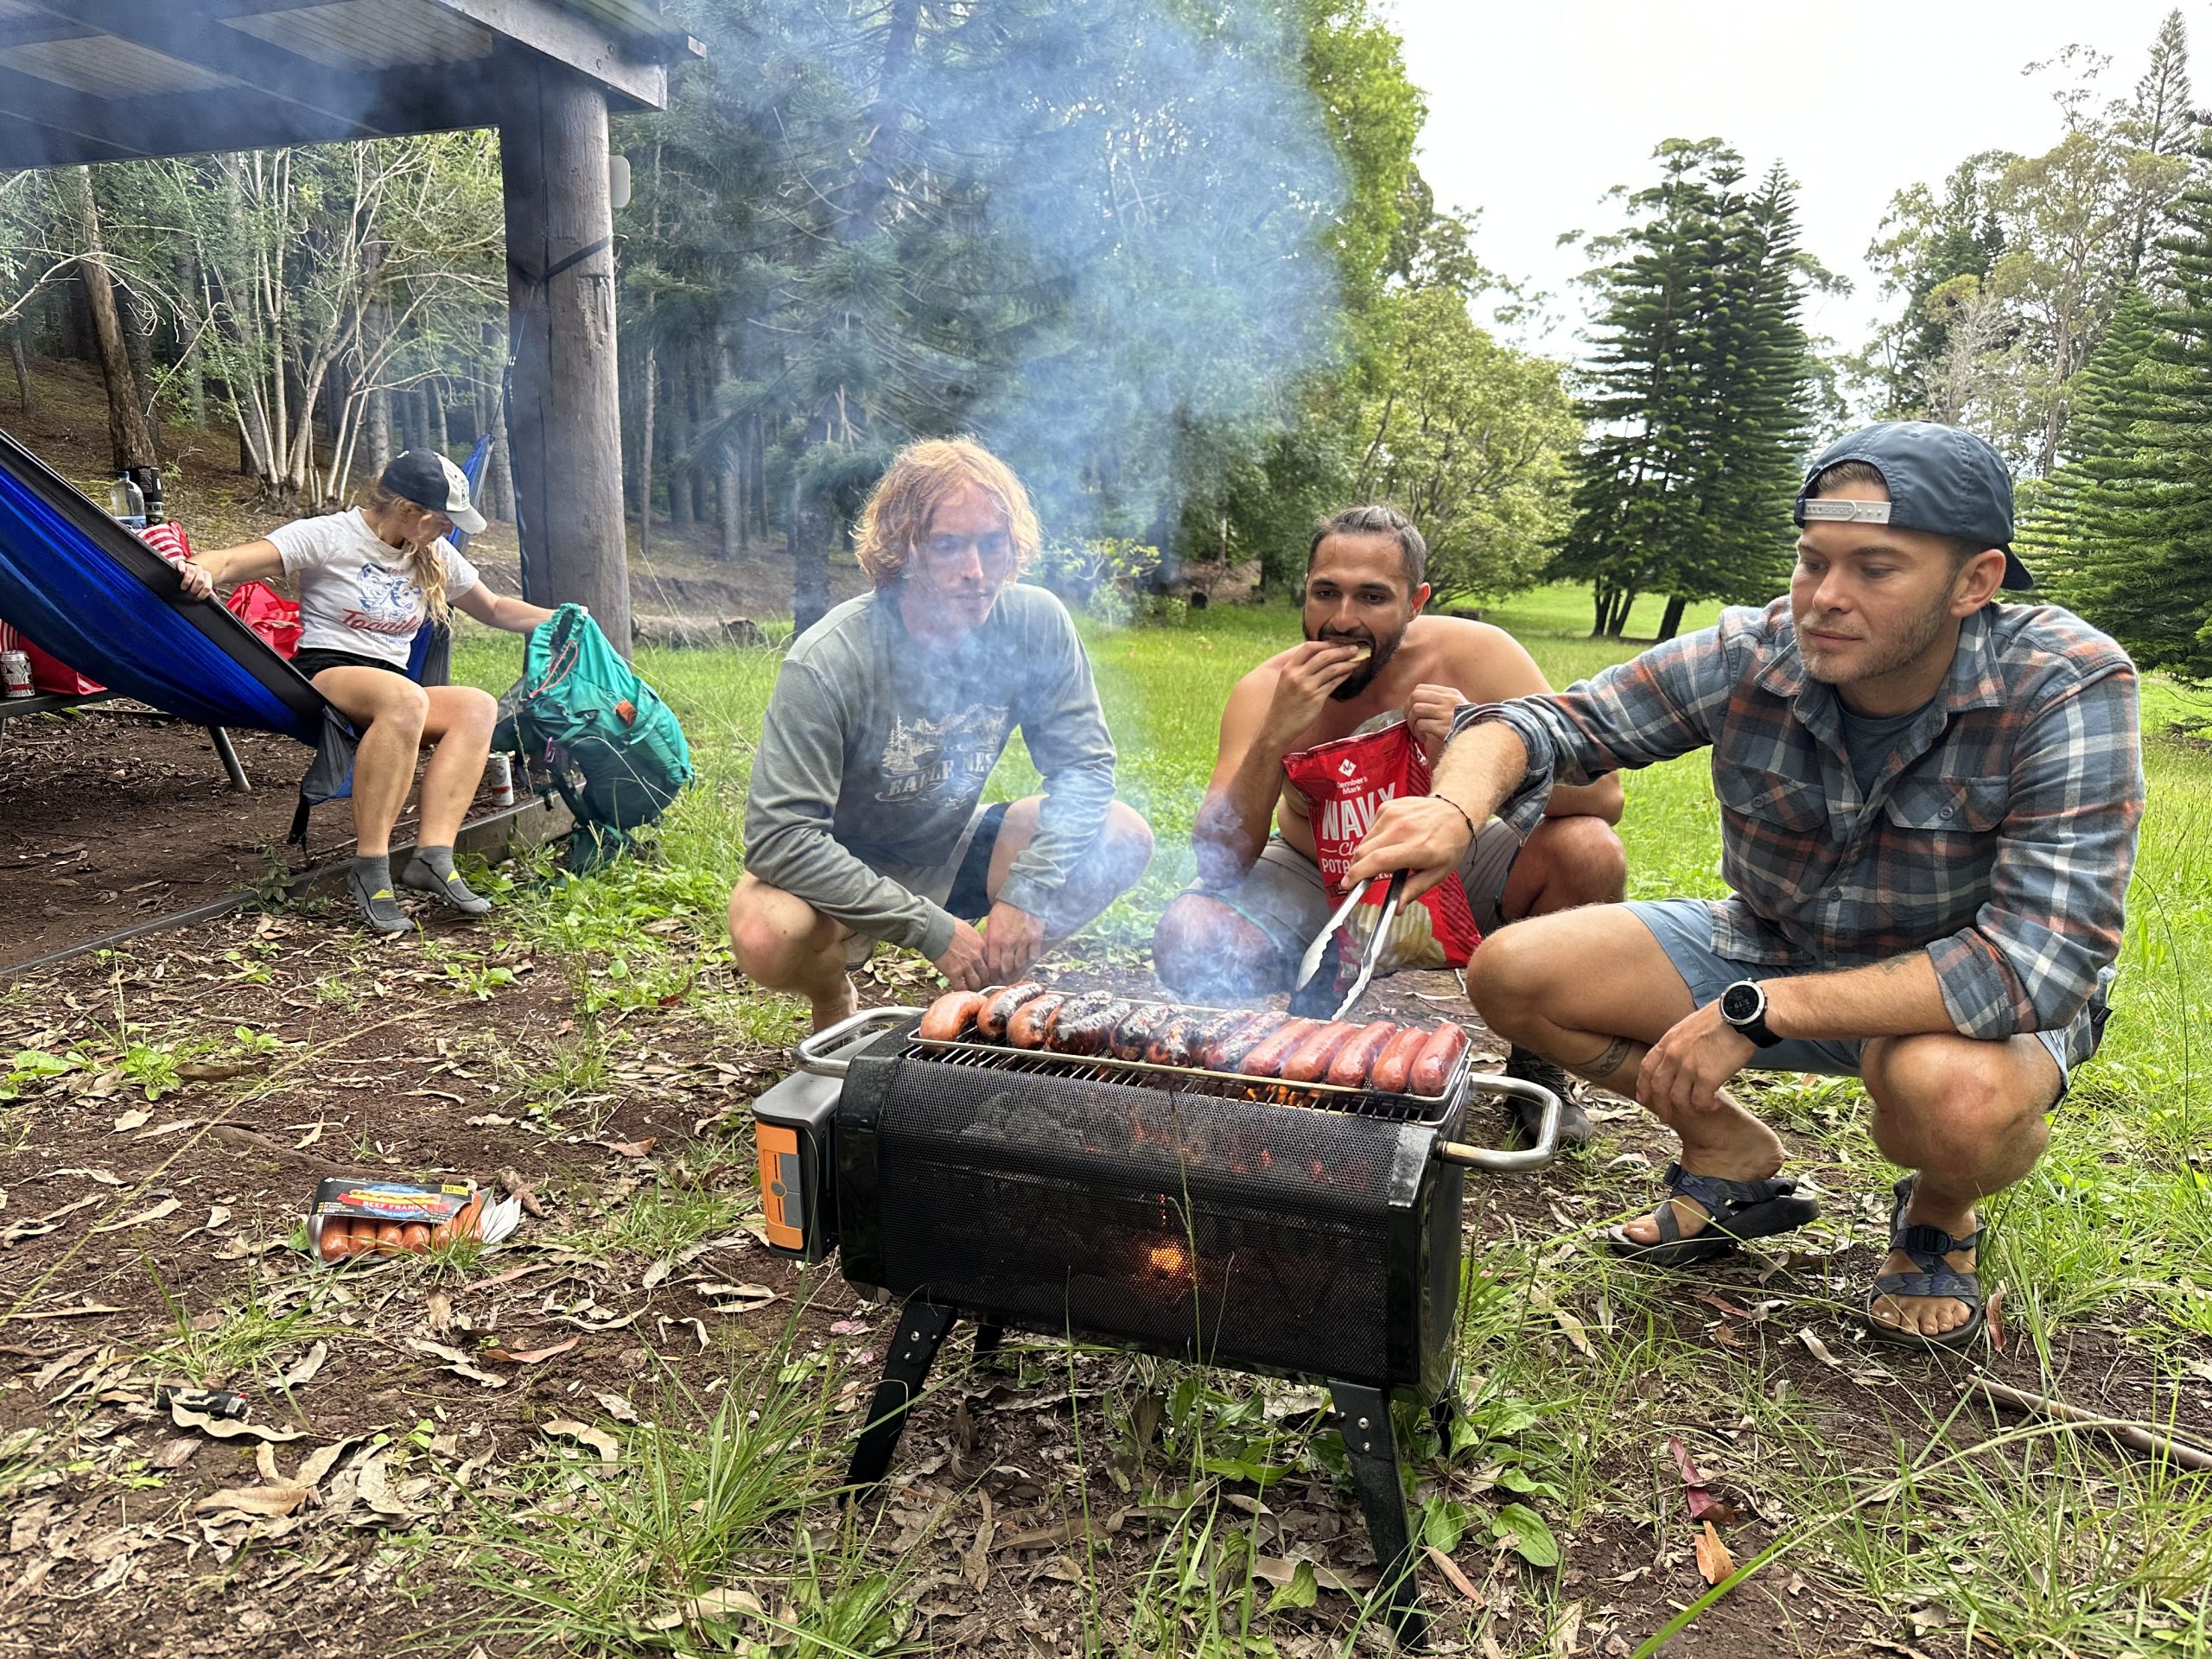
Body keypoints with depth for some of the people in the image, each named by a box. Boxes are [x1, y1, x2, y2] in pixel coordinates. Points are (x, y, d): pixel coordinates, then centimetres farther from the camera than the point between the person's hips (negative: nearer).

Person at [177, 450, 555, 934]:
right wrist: (200, 571, -35)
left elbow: (496, 609, 29)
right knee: (404, 699, -40)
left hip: (393, 692, 6)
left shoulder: (435, 557, 15)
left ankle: (433, 857, -36)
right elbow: (231, 562, -12)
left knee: (478, 706, -26)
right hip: (323, 676, -6)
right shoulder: (328, 536, -3)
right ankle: (369, 869, -36)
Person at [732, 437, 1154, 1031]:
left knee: (1123, 838, -17)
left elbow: (1085, 764, -8)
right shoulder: (828, 660, -28)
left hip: (955, 851, 4)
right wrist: (933, 928, -30)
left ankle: (994, 985, 6)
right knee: (766, 935, -36)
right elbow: (779, 837, -30)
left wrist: (1027, 893, -22)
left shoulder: (1035, 622, -15)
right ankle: (833, 994, 3)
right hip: (839, 873, -4)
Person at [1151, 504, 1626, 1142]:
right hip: (1318, 889, 0)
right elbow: (1218, 868, -27)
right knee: (1189, 940, -28)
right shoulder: (1266, 691, -20)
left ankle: (1537, 1063, -2)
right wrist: (1274, 738, -39)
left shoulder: (1474, 655, -21)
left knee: (1589, 852, -27)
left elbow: (1602, 793, -22)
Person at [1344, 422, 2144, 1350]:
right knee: (1511, 974, -11)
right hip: (1769, 950, 4)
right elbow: (1547, 724, -13)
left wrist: (1754, 1013, -36)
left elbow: (2044, 958, -33)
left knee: (1951, 1092, -40)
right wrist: (1456, 804, -38)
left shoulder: (2068, 686, -26)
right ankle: (1731, 1154, 13)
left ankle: (1941, 1213, 2)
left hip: (1975, 994, -3)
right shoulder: (1748, 659, -18)